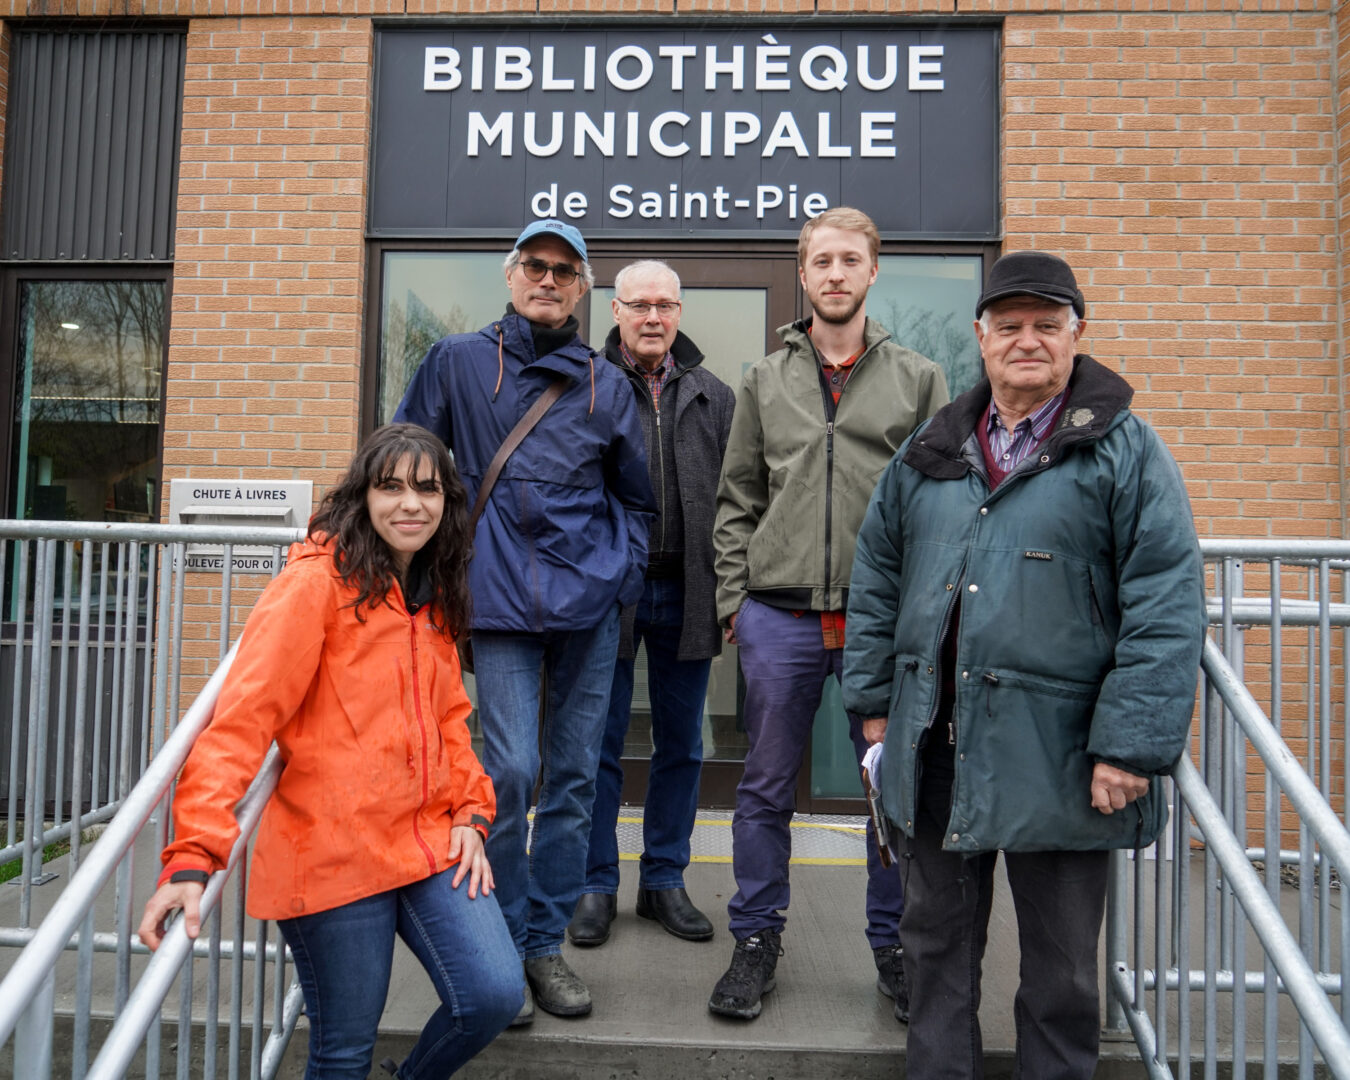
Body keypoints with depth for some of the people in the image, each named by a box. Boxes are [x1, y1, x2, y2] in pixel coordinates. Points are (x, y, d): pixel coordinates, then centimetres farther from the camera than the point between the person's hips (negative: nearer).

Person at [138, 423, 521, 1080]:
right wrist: (193, 858, -26)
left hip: (428, 838, 6)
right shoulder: (315, 582, -11)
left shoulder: (432, 597, 12)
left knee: (495, 994, -5)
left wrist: (471, 813, 4)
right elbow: (242, 717, -18)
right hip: (333, 848, -6)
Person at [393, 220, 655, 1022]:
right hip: (502, 599, -2)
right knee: (511, 767, -9)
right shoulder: (458, 362, 7)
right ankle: (505, 944, 11)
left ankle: (547, 942, 20)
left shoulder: (606, 384, 12)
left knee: (575, 773, 6)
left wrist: (624, 574, 9)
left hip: (589, 599, 3)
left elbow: (637, 497, 20)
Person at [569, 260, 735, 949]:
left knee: (681, 745, 11)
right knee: (599, 743, 5)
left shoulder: (714, 397, 11)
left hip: (686, 594, 3)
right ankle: (596, 885, 20)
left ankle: (664, 879, 26)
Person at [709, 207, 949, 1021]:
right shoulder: (765, 382, 11)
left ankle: (895, 946, 25)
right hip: (780, 616, 1)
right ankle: (758, 940, 25)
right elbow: (738, 502, 10)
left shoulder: (919, 379, 8)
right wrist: (735, 599, 2)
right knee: (767, 787, 9)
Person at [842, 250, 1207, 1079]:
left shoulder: (1125, 450, -4)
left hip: (1056, 756, -4)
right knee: (938, 942, 18)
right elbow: (877, 578, 13)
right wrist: (875, 698, 9)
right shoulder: (929, 454, 9)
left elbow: (1168, 602, -11)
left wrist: (1131, 745, -16)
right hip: (935, 747, 4)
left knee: (1061, 966, 14)